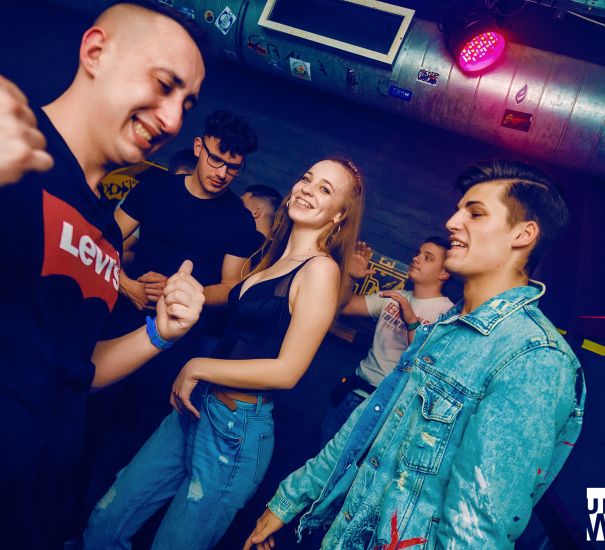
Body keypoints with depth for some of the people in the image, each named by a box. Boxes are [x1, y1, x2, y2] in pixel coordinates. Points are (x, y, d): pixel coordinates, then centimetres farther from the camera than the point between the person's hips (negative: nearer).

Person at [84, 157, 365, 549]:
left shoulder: (321, 268, -14)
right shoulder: (276, 259, 9)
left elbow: (287, 371, -19)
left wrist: (197, 368, -11)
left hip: (237, 428, -7)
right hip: (197, 409, 7)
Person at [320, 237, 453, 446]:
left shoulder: (448, 313, -9)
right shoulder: (395, 297, 10)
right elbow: (345, 306, 7)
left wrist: (412, 321, -29)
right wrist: (350, 275, -9)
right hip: (354, 389, 6)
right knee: (325, 450, 13)